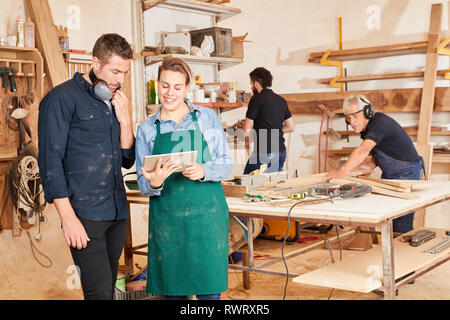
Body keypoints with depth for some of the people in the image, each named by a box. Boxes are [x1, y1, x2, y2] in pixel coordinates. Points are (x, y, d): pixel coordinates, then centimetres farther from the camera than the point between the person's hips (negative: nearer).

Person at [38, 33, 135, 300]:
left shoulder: (115, 102, 15)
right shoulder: (63, 98, -6)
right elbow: (50, 161, -10)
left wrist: (125, 119, 0)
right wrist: (68, 217, -15)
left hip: (117, 212, 7)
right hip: (85, 214, -7)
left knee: (108, 286, 11)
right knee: (100, 291, -11)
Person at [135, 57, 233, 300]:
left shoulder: (208, 118, 5)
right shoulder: (146, 130, 7)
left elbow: (226, 164, 3)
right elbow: (143, 185, 5)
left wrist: (204, 171, -17)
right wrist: (154, 182, -18)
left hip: (206, 215, -1)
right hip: (166, 219, 1)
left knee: (208, 290, 0)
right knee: (172, 290, 7)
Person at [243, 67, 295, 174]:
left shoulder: (257, 99, -8)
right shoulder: (281, 100, 12)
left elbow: (247, 129, -9)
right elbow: (291, 127, 14)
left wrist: (247, 143, 9)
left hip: (263, 153, -7)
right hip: (280, 151, 7)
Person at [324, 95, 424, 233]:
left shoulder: (380, 122, -24)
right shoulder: (365, 128, 5)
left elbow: (363, 150, -38)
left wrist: (342, 171, -47)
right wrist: (370, 164, -3)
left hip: (406, 173, -9)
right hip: (388, 175, 9)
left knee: (401, 224, -10)